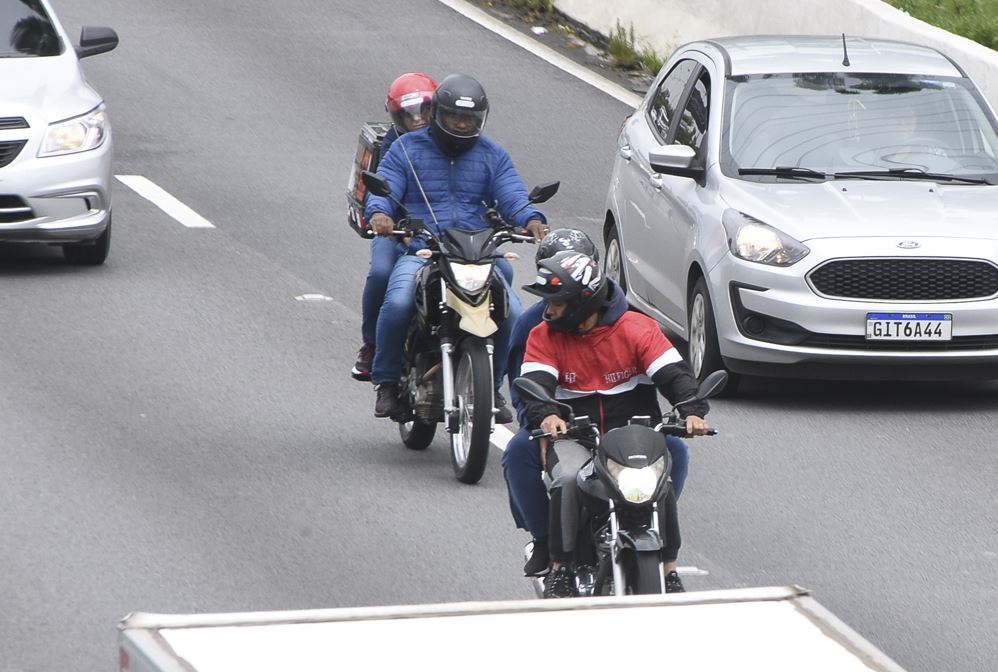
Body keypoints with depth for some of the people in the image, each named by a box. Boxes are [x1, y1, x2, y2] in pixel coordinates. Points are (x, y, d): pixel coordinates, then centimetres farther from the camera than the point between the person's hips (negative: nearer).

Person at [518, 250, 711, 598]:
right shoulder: (544, 335, 4)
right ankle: (560, 569, -19)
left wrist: (691, 410, -27)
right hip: (574, 437, 0)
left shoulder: (636, 328, 0)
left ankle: (668, 569, -12)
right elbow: (535, 383, -11)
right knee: (568, 479, -32)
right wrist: (545, 416, -34)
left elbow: (673, 372, -8)